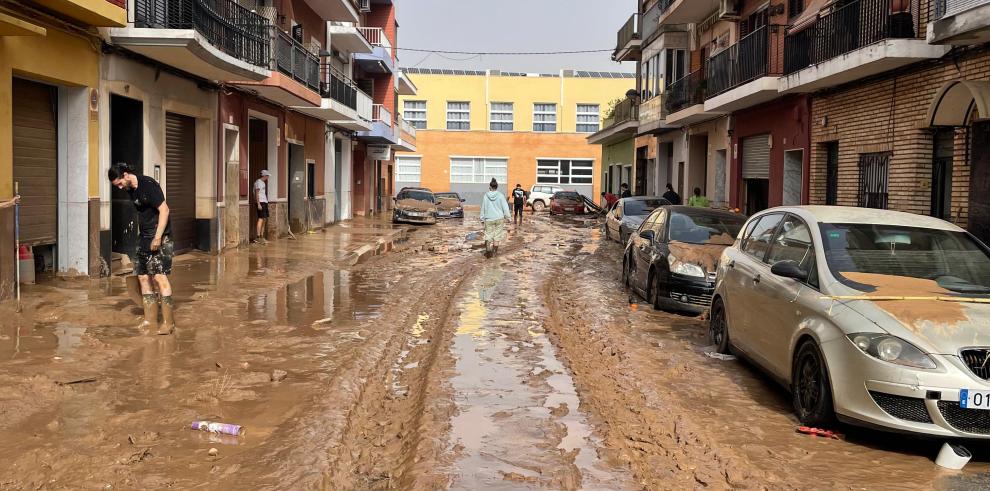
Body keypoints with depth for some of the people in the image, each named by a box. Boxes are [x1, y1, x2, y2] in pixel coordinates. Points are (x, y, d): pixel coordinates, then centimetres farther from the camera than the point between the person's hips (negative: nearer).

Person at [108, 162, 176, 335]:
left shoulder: (149, 185, -14)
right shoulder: (131, 190, 12)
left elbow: (164, 210, -18)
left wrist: (158, 237, -21)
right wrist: (140, 234, 17)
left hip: (159, 237, -9)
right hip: (144, 237, 9)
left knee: (159, 275, -14)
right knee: (143, 276, 8)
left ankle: (168, 322, -12)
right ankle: (150, 319, 16)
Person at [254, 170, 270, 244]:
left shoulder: (263, 183, 21)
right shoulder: (258, 182, -8)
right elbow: (256, 193, -14)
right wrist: (258, 204, -20)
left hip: (265, 202, 10)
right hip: (261, 202, -10)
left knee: (265, 219, 10)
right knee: (261, 219, -12)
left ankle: (262, 236, 16)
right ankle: (258, 237, -13)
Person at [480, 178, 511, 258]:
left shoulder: (486, 196, -3)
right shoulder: (500, 196, -7)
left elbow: (483, 208, 6)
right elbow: (505, 208, -6)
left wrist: (482, 218, 16)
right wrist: (508, 217, 5)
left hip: (488, 219, 0)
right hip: (499, 218, 0)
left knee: (488, 235, 6)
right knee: (497, 236, 10)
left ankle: (488, 250, -12)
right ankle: (494, 252, 15)